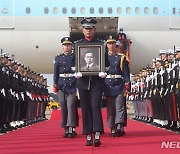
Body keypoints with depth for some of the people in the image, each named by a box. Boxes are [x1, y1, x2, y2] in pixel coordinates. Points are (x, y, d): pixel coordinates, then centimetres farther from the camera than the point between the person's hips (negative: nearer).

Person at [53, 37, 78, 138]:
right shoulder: (58, 58, 12)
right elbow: (56, 73, 13)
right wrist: (55, 85, 7)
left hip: (73, 86, -3)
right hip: (62, 86, 3)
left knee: (71, 105, -11)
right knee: (63, 107, 4)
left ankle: (71, 129, -12)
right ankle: (66, 129, 11)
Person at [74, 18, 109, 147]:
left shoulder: (100, 44, 7)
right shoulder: (77, 44, 10)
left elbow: (106, 62, 7)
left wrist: (103, 72, -12)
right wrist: (77, 72, -11)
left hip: (97, 81, -2)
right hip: (83, 81, 2)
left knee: (96, 106, -12)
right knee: (86, 109, 4)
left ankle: (97, 136, -15)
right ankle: (88, 136, 11)